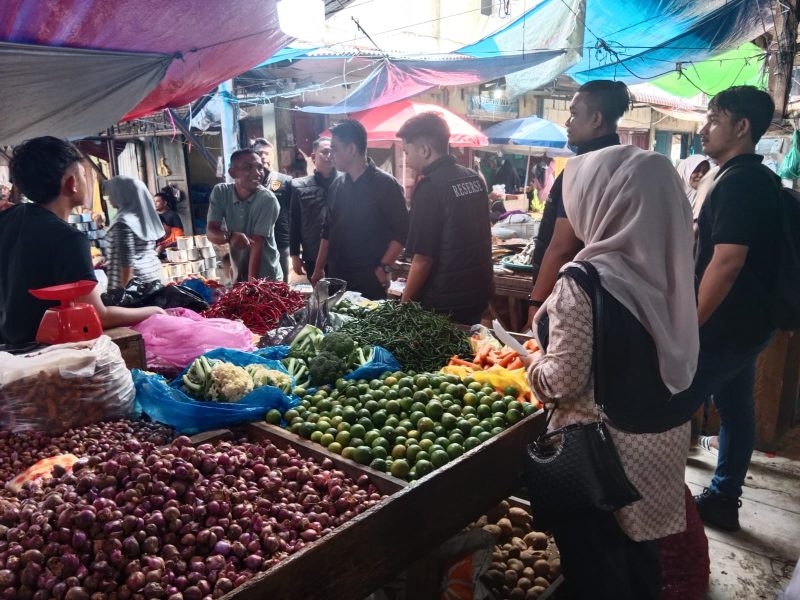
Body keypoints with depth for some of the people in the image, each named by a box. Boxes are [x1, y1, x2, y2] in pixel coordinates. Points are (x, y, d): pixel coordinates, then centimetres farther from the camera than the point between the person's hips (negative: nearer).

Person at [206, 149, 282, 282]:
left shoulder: (268, 200, -18)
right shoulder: (220, 192, -7)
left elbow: (257, 244, -22)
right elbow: (211, 233, -12)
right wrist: (230, 236, -33)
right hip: (238, 277, 3)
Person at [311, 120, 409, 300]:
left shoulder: (386, 185, -8)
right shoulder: (337, 185, 10)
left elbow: (401, 231, -11)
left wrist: (384, 268, -16)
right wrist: (319, 269, 16)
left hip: (370, 281, -5)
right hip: (337, 278, 6)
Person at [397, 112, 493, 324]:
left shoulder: (429, 187, -18)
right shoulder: (475, 178, 6)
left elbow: (423, 258, -20)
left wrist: (405, 301, -8)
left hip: (444, 303, -7)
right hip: (479, 291, 7)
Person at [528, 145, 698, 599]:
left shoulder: (584, 282, -24)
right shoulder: (669, 268, -3)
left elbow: (563, 382, -21)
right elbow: (669, 356, 7)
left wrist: (534, 366, -2)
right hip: (664, 435, 7)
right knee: (637, 556, 26)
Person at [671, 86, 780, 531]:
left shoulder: (738, 181, -19)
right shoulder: (759, 178, 13)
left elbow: (727, 262, -25)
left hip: (725, 326, -10)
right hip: (747, 321, 10)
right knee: (735, 408, 16)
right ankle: (724, 499, 29)